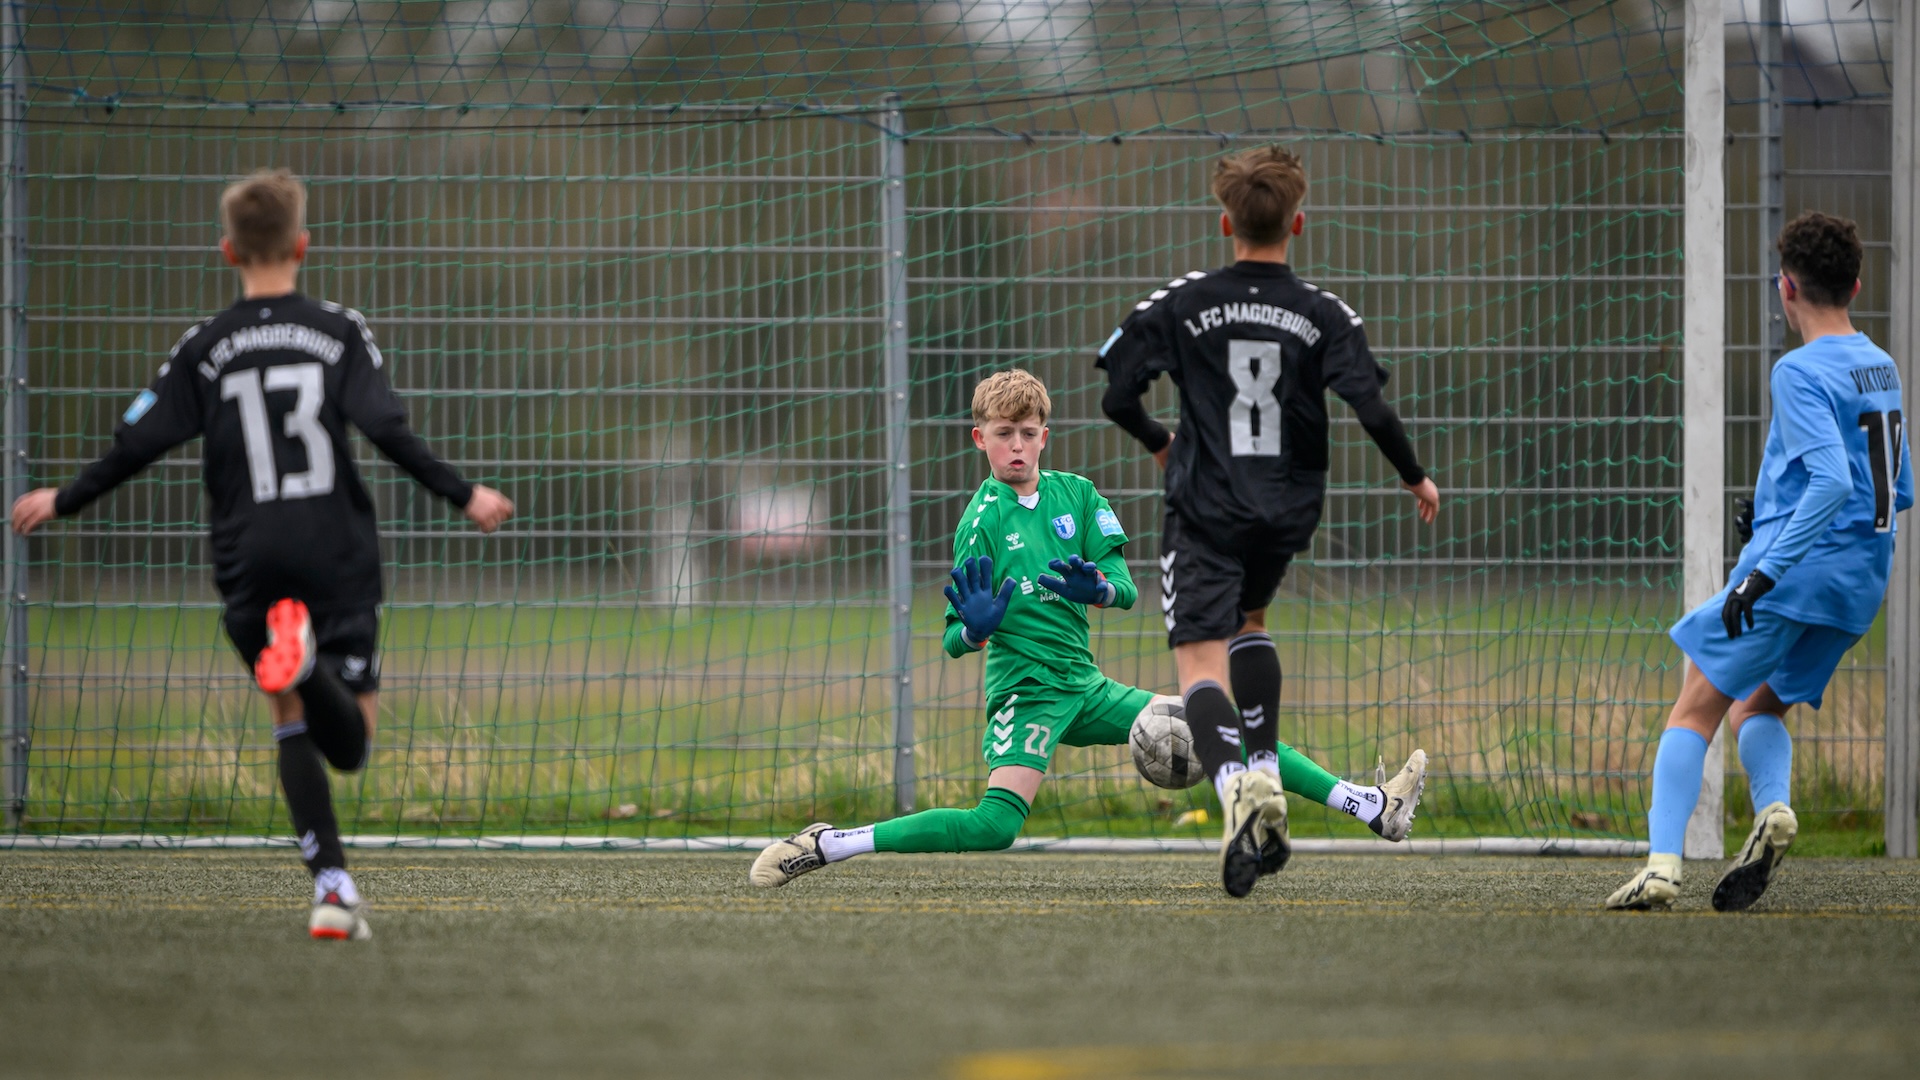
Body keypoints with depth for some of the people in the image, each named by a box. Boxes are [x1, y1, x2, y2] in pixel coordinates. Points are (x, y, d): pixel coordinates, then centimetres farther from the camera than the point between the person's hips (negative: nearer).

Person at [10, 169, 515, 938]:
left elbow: (137, 446, 3)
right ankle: (310, 663, -37)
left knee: (292, 720, 12)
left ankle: (331, 884, -4)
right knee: (350, 742, -1)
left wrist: (62, 502, 18)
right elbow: (390, 433, -7)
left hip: (250, 561, 1)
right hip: (337, 551, -1)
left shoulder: (205, 349, 3)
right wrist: (463, 496, 3)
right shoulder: (339, 332, 1)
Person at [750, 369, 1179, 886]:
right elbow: (955, 641, -8)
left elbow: (1125, 589, 2)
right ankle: (826, 845, -24)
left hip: (1084, 685, 6)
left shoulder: (1077, 494, 6)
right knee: (996, 824, -26)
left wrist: (1095, 587, -21)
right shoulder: (982, 519, -8)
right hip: (1026, 689, -6)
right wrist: (976, 627, -31)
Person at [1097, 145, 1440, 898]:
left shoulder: (1181, 306, -3)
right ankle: (1266, 776, 21)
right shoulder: (1324, 315, -2)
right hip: (1287, 513, 3)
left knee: (1201, 663, -10)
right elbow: (1371, 408, -10)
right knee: (1247, 619, 30)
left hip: (1204, 510, -3)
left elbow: (1117, 397, -3)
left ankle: (1237, 787, -37)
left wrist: (1159, 444, 18)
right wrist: (1414, 477, 7)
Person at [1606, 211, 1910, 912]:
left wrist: (1765, 571, -26)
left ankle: (1661, 864, -12)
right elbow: (1896, 489, 22)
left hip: (1795, 573, -8)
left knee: (1697, 707, -1)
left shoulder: (1802, 373, -12)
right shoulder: (1881, 368, 14)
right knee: (1757, 705, 19)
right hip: (1861, 585, 8)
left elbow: (1832, 482, -25)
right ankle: (1774, 806, -10)